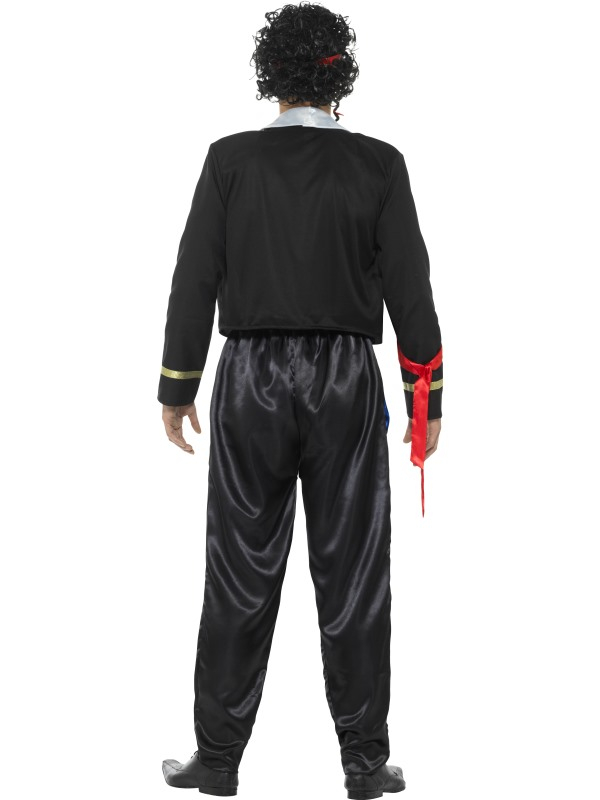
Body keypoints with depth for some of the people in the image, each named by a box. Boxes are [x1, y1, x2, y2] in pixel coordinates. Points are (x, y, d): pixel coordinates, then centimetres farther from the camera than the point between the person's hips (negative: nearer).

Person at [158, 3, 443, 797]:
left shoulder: (230, 159, -2)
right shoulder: (379, 164, -2)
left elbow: (196, 279, -3)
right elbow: (410, 290, -5)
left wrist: (176, 389, 6)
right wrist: (430, 402, 2)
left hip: (251, 382, 1)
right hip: (346, 386, 0)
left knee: (241, 575, 6)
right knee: (353, 576, 4)